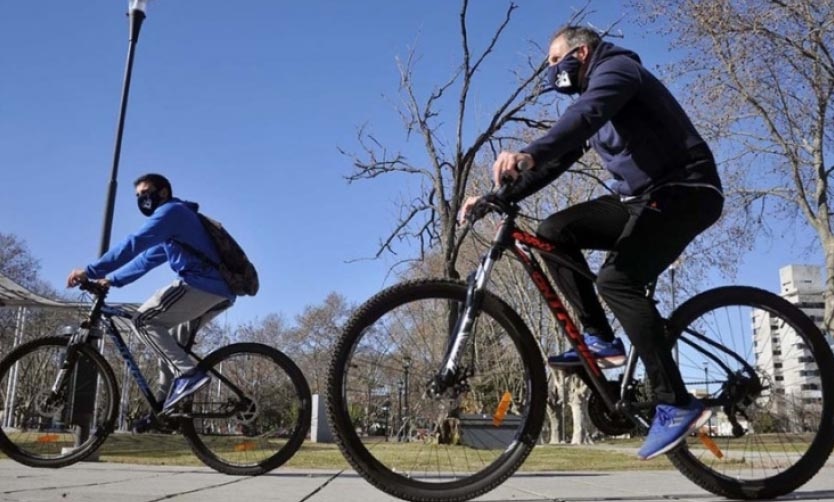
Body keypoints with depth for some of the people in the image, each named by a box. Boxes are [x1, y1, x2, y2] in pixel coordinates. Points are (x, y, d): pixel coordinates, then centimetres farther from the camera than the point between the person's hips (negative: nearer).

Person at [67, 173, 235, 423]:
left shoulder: (172, 210, -1)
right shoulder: (170, 232, 32)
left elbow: (134, 243, -13)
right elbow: (145, 259, 32)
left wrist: (90, 272, -14)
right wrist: (111, 279, 22)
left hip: (202, 284, -10)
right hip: (221, 290, 10)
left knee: (145, 320, -6)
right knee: (173, 341, 17)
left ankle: (187, 373, -14)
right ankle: (165, 406, 18)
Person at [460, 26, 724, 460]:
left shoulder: (616, 67, -7)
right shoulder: (590, 98, 21)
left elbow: (586, 115, -31)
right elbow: (556, 159, 12)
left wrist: (528, 153, -49)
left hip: (685, 191, -9)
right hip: (643, 196, 9)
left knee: (617, 280, -26)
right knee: (553, 231, -5)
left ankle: (677, 404, -20)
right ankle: (600, 339, -4)